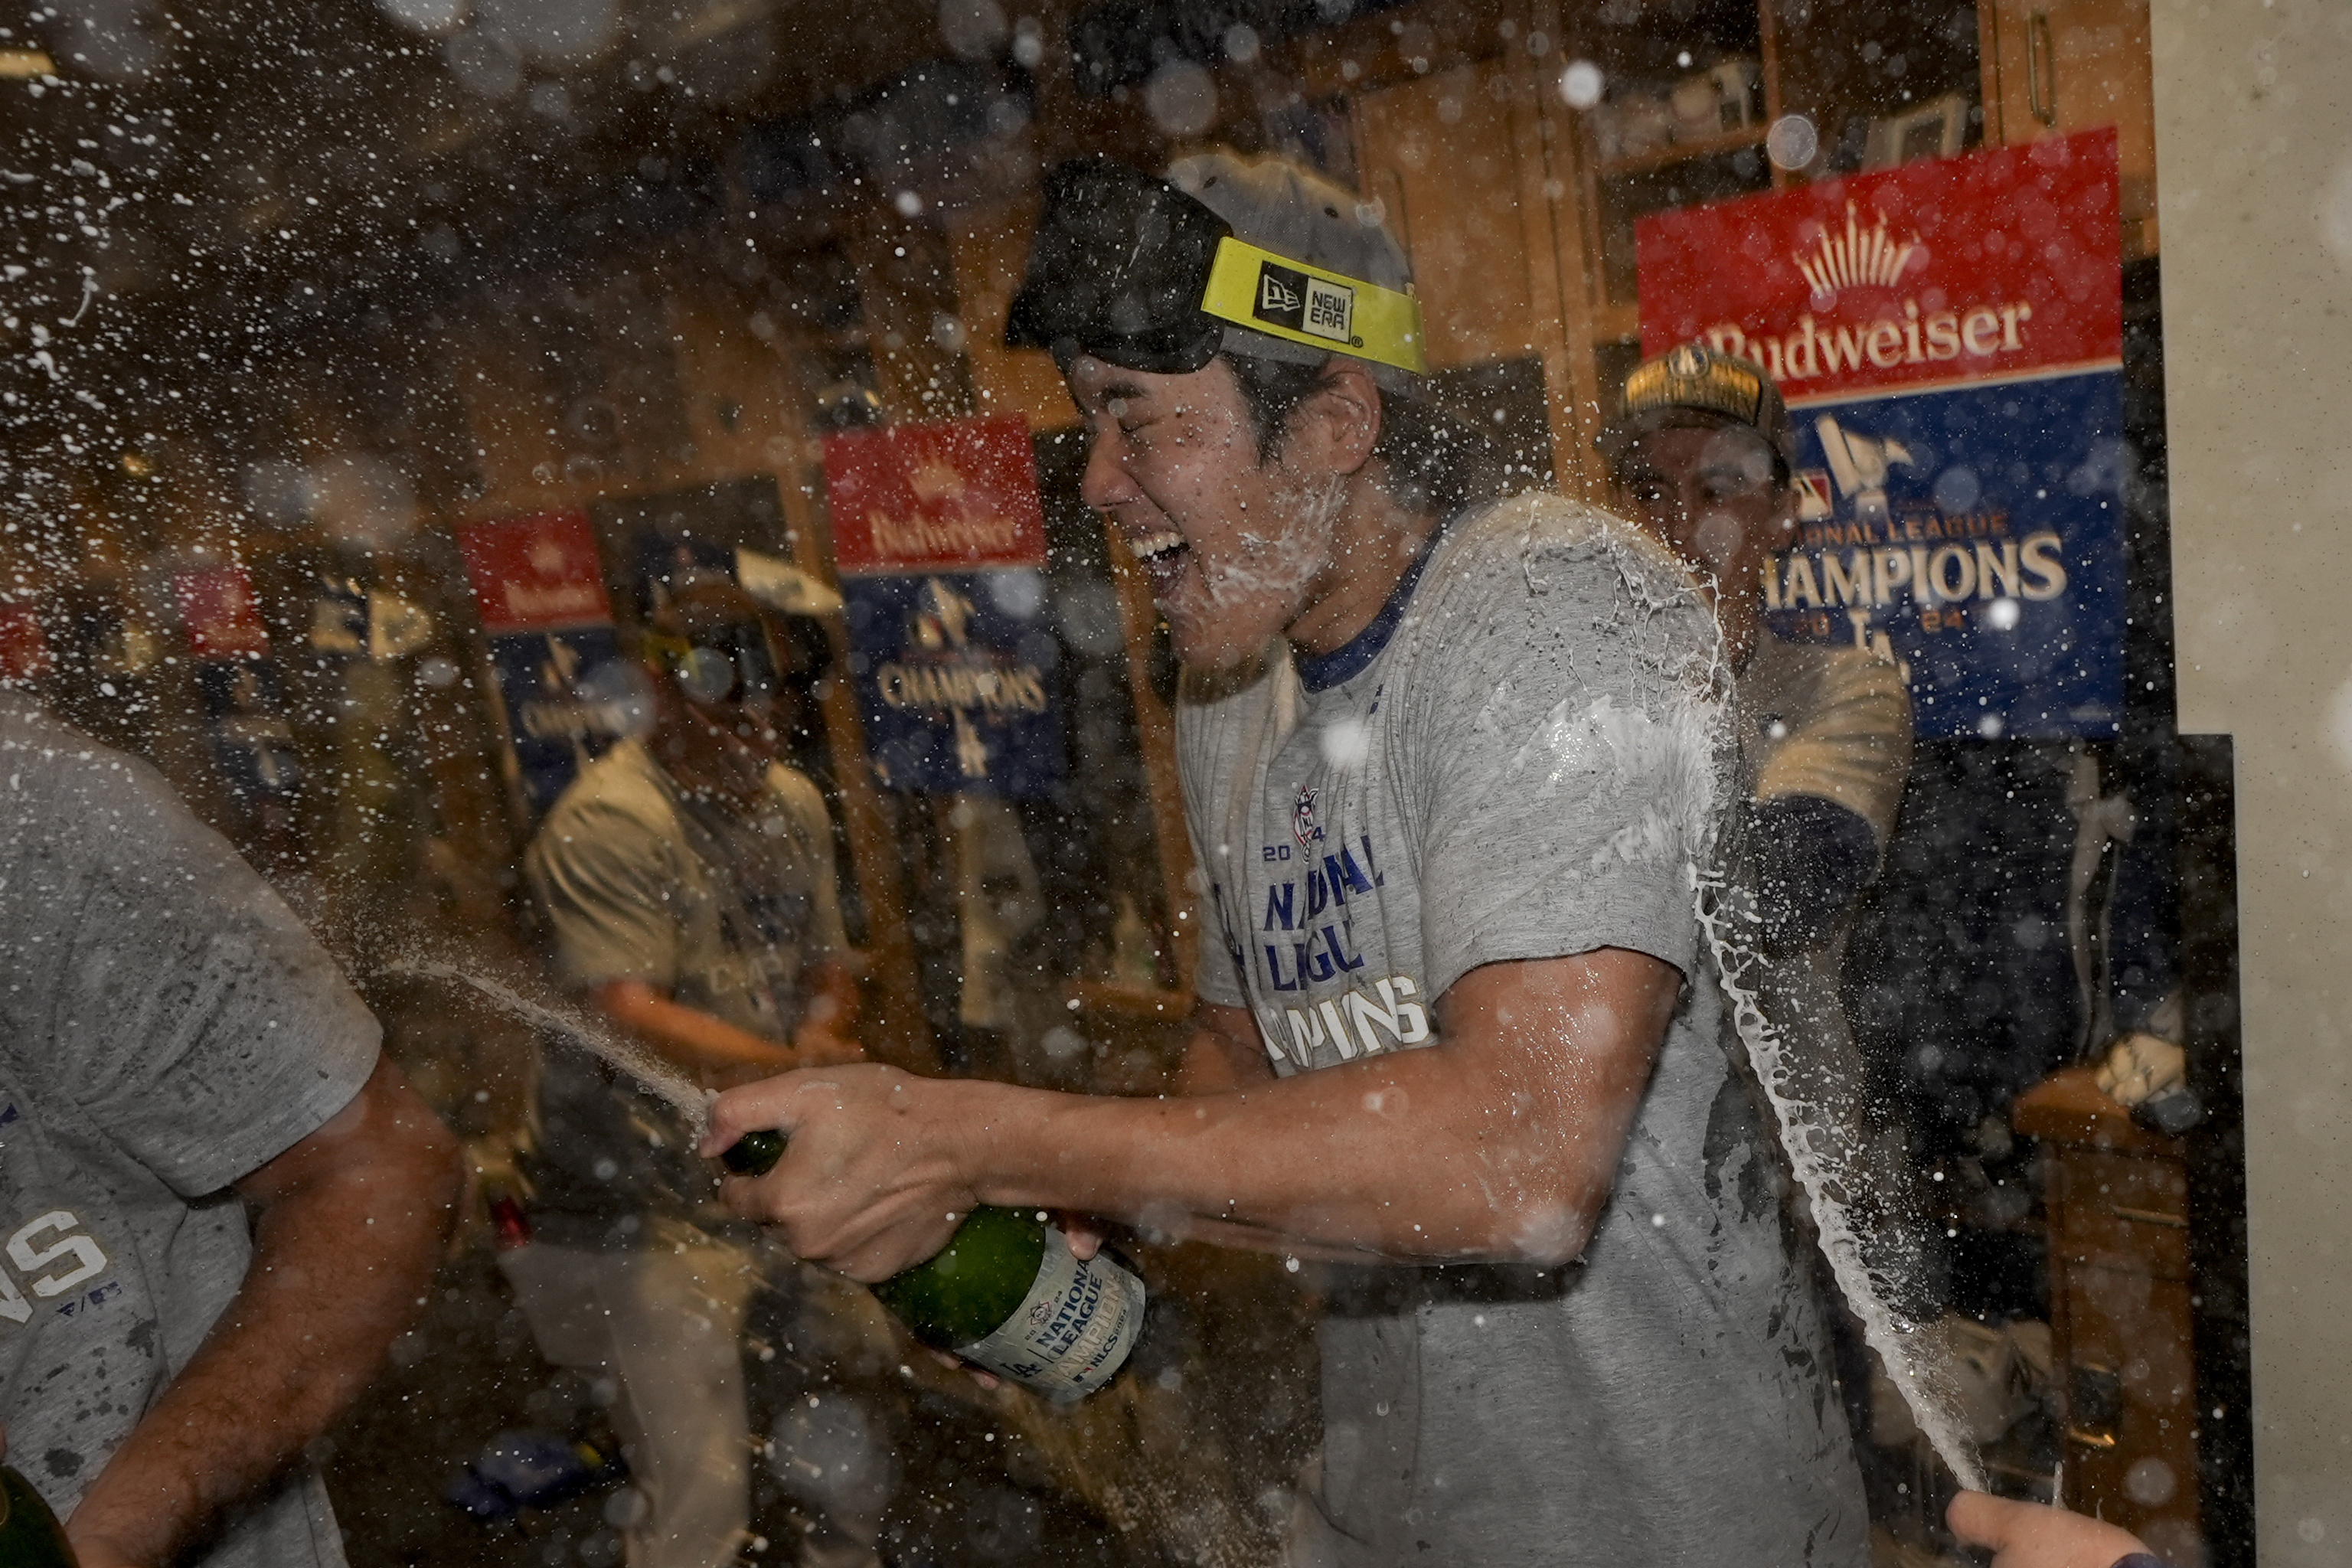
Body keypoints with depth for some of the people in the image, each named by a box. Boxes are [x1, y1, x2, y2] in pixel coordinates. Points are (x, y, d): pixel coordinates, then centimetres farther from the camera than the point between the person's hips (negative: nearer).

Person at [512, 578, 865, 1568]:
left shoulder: (793, 805, 8)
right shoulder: (610, 821, -17)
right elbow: (628, 1015, -26)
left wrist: (822, 1040, -11)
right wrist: (784, 1068, -38)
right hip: (652, 1202, -7)